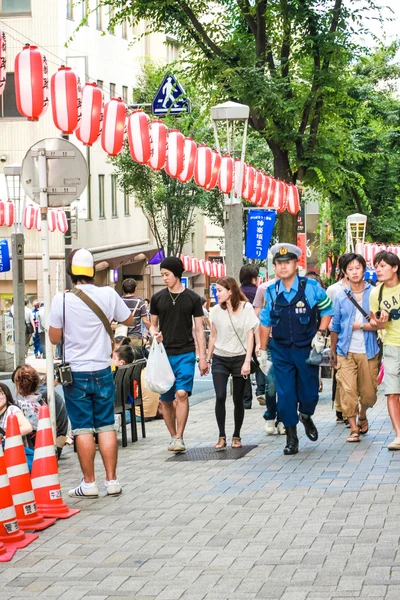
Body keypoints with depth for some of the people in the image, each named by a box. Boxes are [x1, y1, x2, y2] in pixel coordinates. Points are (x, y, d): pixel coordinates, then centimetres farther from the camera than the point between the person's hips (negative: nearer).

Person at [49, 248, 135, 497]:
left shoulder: (62, 299, -12)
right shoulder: (108, 294, -6)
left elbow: (55, 338, -5)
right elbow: (129, 320, 11)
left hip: (75, 373, -2)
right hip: (102, 371, 2)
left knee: (83, 428, 3)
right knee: (106, 426, 9)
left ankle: (89, 483, 5)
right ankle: (112, 481, 10)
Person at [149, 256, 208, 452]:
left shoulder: (193, 298, 2)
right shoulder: (157, 298, 7)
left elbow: (199, 329, 5)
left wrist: (202, 358, 1)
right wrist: (154, 335, -8)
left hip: (186, 353, -2)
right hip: (164, 353, 2)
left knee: (182, 393, -17)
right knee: (166, 399, 6)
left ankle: (179, 438, -11)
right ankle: (173, 436, 21)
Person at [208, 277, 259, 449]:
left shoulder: (246, 308, -6)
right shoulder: (216, 310, 1)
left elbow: (250, 335, -5)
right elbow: (213, 336, 11)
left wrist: (247, 361, -11)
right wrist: (207, 359, 11)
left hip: (239, 358, -1)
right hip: (220, 359, 1)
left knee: (238, 399, 3)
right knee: (220, 397, -13)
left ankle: (236, 436, 17)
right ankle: (221, 436, -4)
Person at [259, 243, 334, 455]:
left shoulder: (311, 287, -7)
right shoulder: (271, 292, 0)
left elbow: (327, 309, 5)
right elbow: (265, 323, 8)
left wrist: (320, 334, -7)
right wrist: (262, 352, 9)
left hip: (306, 349, -1)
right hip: (281, 351, 1)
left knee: (309, 393, 4)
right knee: (285, 395, -2)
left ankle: (306, 417, 38)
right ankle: (291, 438, 11)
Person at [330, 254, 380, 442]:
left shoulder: (374, 293, 0)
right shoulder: (340, 297, 5)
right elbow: (335, 327, 12)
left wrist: (361, 325, -13)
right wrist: (333, 352, 14)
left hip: (368, 351, -1)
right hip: (346, 352, 1)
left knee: (369, 393, 6)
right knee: (348, 390, -8)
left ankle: (362, 416, 35)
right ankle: (354, 428, 1)